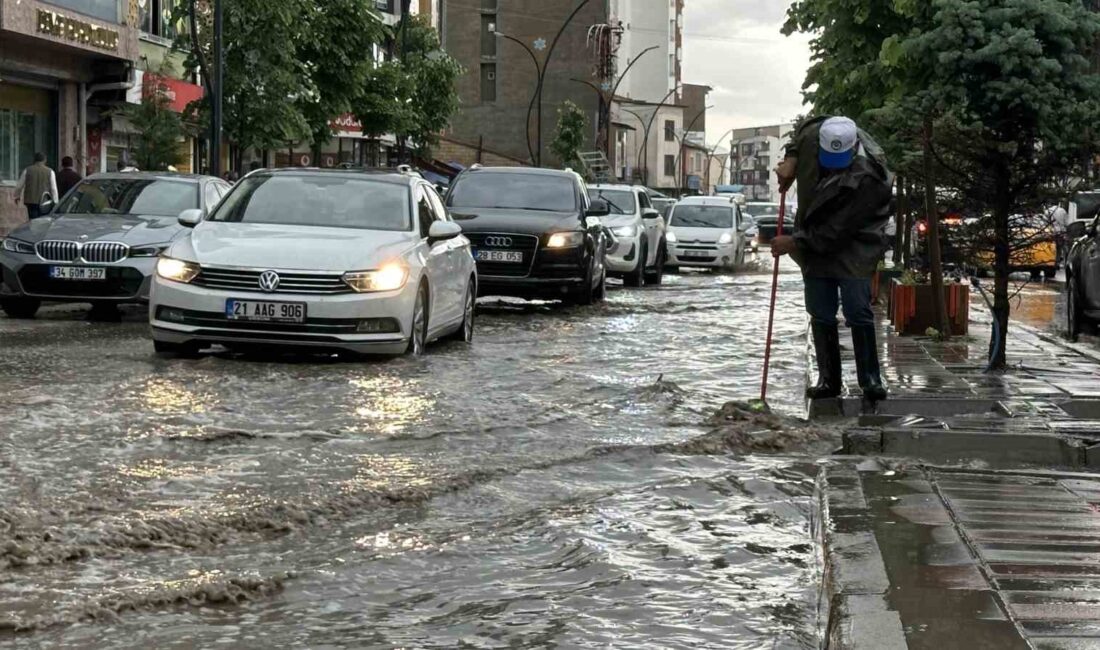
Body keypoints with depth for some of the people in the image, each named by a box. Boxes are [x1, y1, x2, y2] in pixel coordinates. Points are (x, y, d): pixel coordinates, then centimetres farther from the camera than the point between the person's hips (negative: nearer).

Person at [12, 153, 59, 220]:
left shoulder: (27, 170, 3)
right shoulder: (50, 172, -1)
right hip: (44, 202, -1)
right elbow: (53, 188, -4)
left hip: (31, 201, 1)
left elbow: (19, 185, 10)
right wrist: (55, 203, 2)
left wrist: (17, 196, 28)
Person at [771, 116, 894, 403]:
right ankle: (828, 379, 13)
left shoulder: (866, 179, -29)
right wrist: (791, 161, 1)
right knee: (821, 316, 7)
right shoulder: (815, 136, -12)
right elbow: (804, 130, 17)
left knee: (858, 314, -8)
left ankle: (870, 380, 0)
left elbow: (836, 231, -27)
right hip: (815, 246, 6)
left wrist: (795, 243, -20)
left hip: (853, 249, -6)